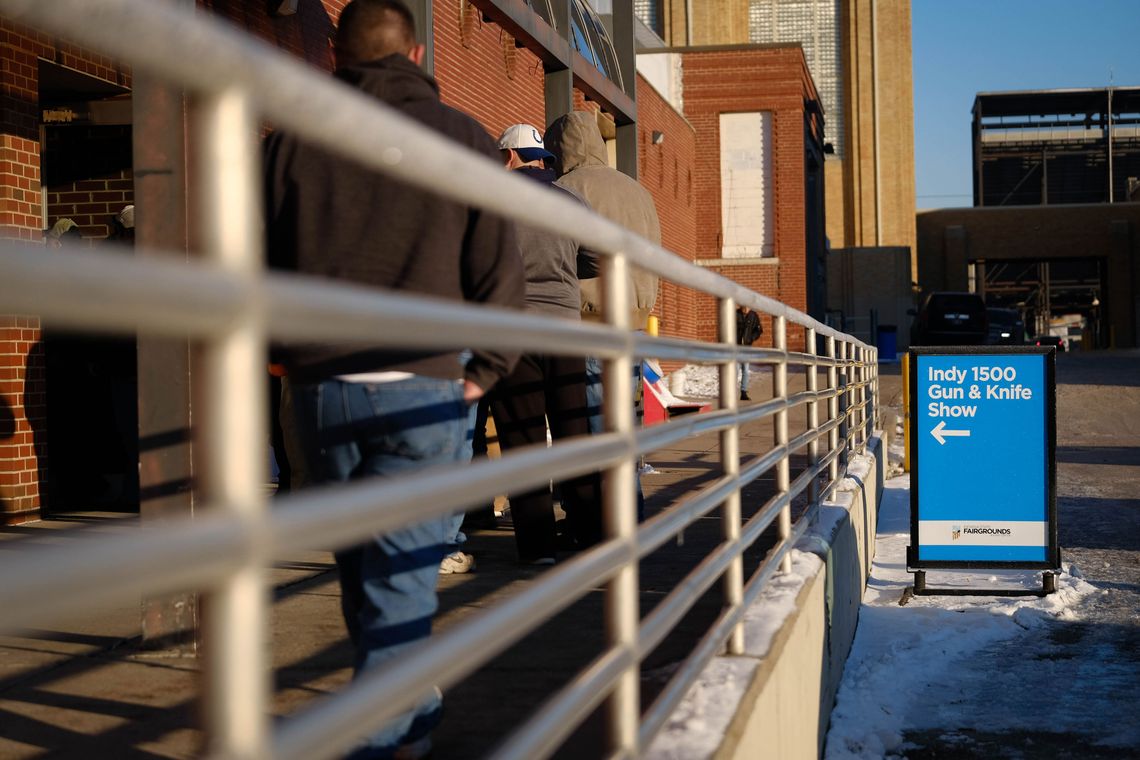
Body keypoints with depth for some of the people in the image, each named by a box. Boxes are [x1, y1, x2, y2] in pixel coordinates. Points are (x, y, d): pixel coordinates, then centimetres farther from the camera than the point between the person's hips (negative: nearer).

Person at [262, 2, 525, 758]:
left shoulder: (292, 142, 7)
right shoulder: (461, 137, 2)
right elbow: (498, 269, -2)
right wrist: (483, 371, 5)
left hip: (321, 389, 3)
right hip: (422, 389, -3)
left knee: (363, 565, 18)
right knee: (400, 573, -1)